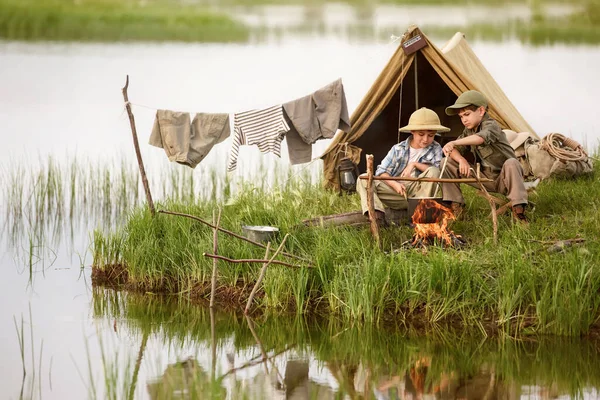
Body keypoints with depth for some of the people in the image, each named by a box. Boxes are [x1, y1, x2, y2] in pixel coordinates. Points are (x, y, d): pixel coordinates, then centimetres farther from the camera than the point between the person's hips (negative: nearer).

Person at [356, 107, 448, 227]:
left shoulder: (435, 149, 2)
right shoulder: (399, 149, 2)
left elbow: (438, 171, -12)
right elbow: (381, 171, -1)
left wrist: (415, 164, -16)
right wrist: (395, 184, -20)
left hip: (418, 192, -1)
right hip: (396, 192, 1)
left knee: (433, 172, -28)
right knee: (363, 180, -17)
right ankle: (377, 216, -38)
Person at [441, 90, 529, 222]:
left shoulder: (491, 125, -20)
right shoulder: (469, 130, 6)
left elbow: (481, 138, -44)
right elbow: (455, 150, 2)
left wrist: (454, 143, -57)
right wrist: (461, 160, -23)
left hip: (503, 180, -7)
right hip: (484, 178, 7)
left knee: (511, 163, -41)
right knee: (448, 163, -4)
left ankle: (518, 210, -38)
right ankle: (456, 206, -5)